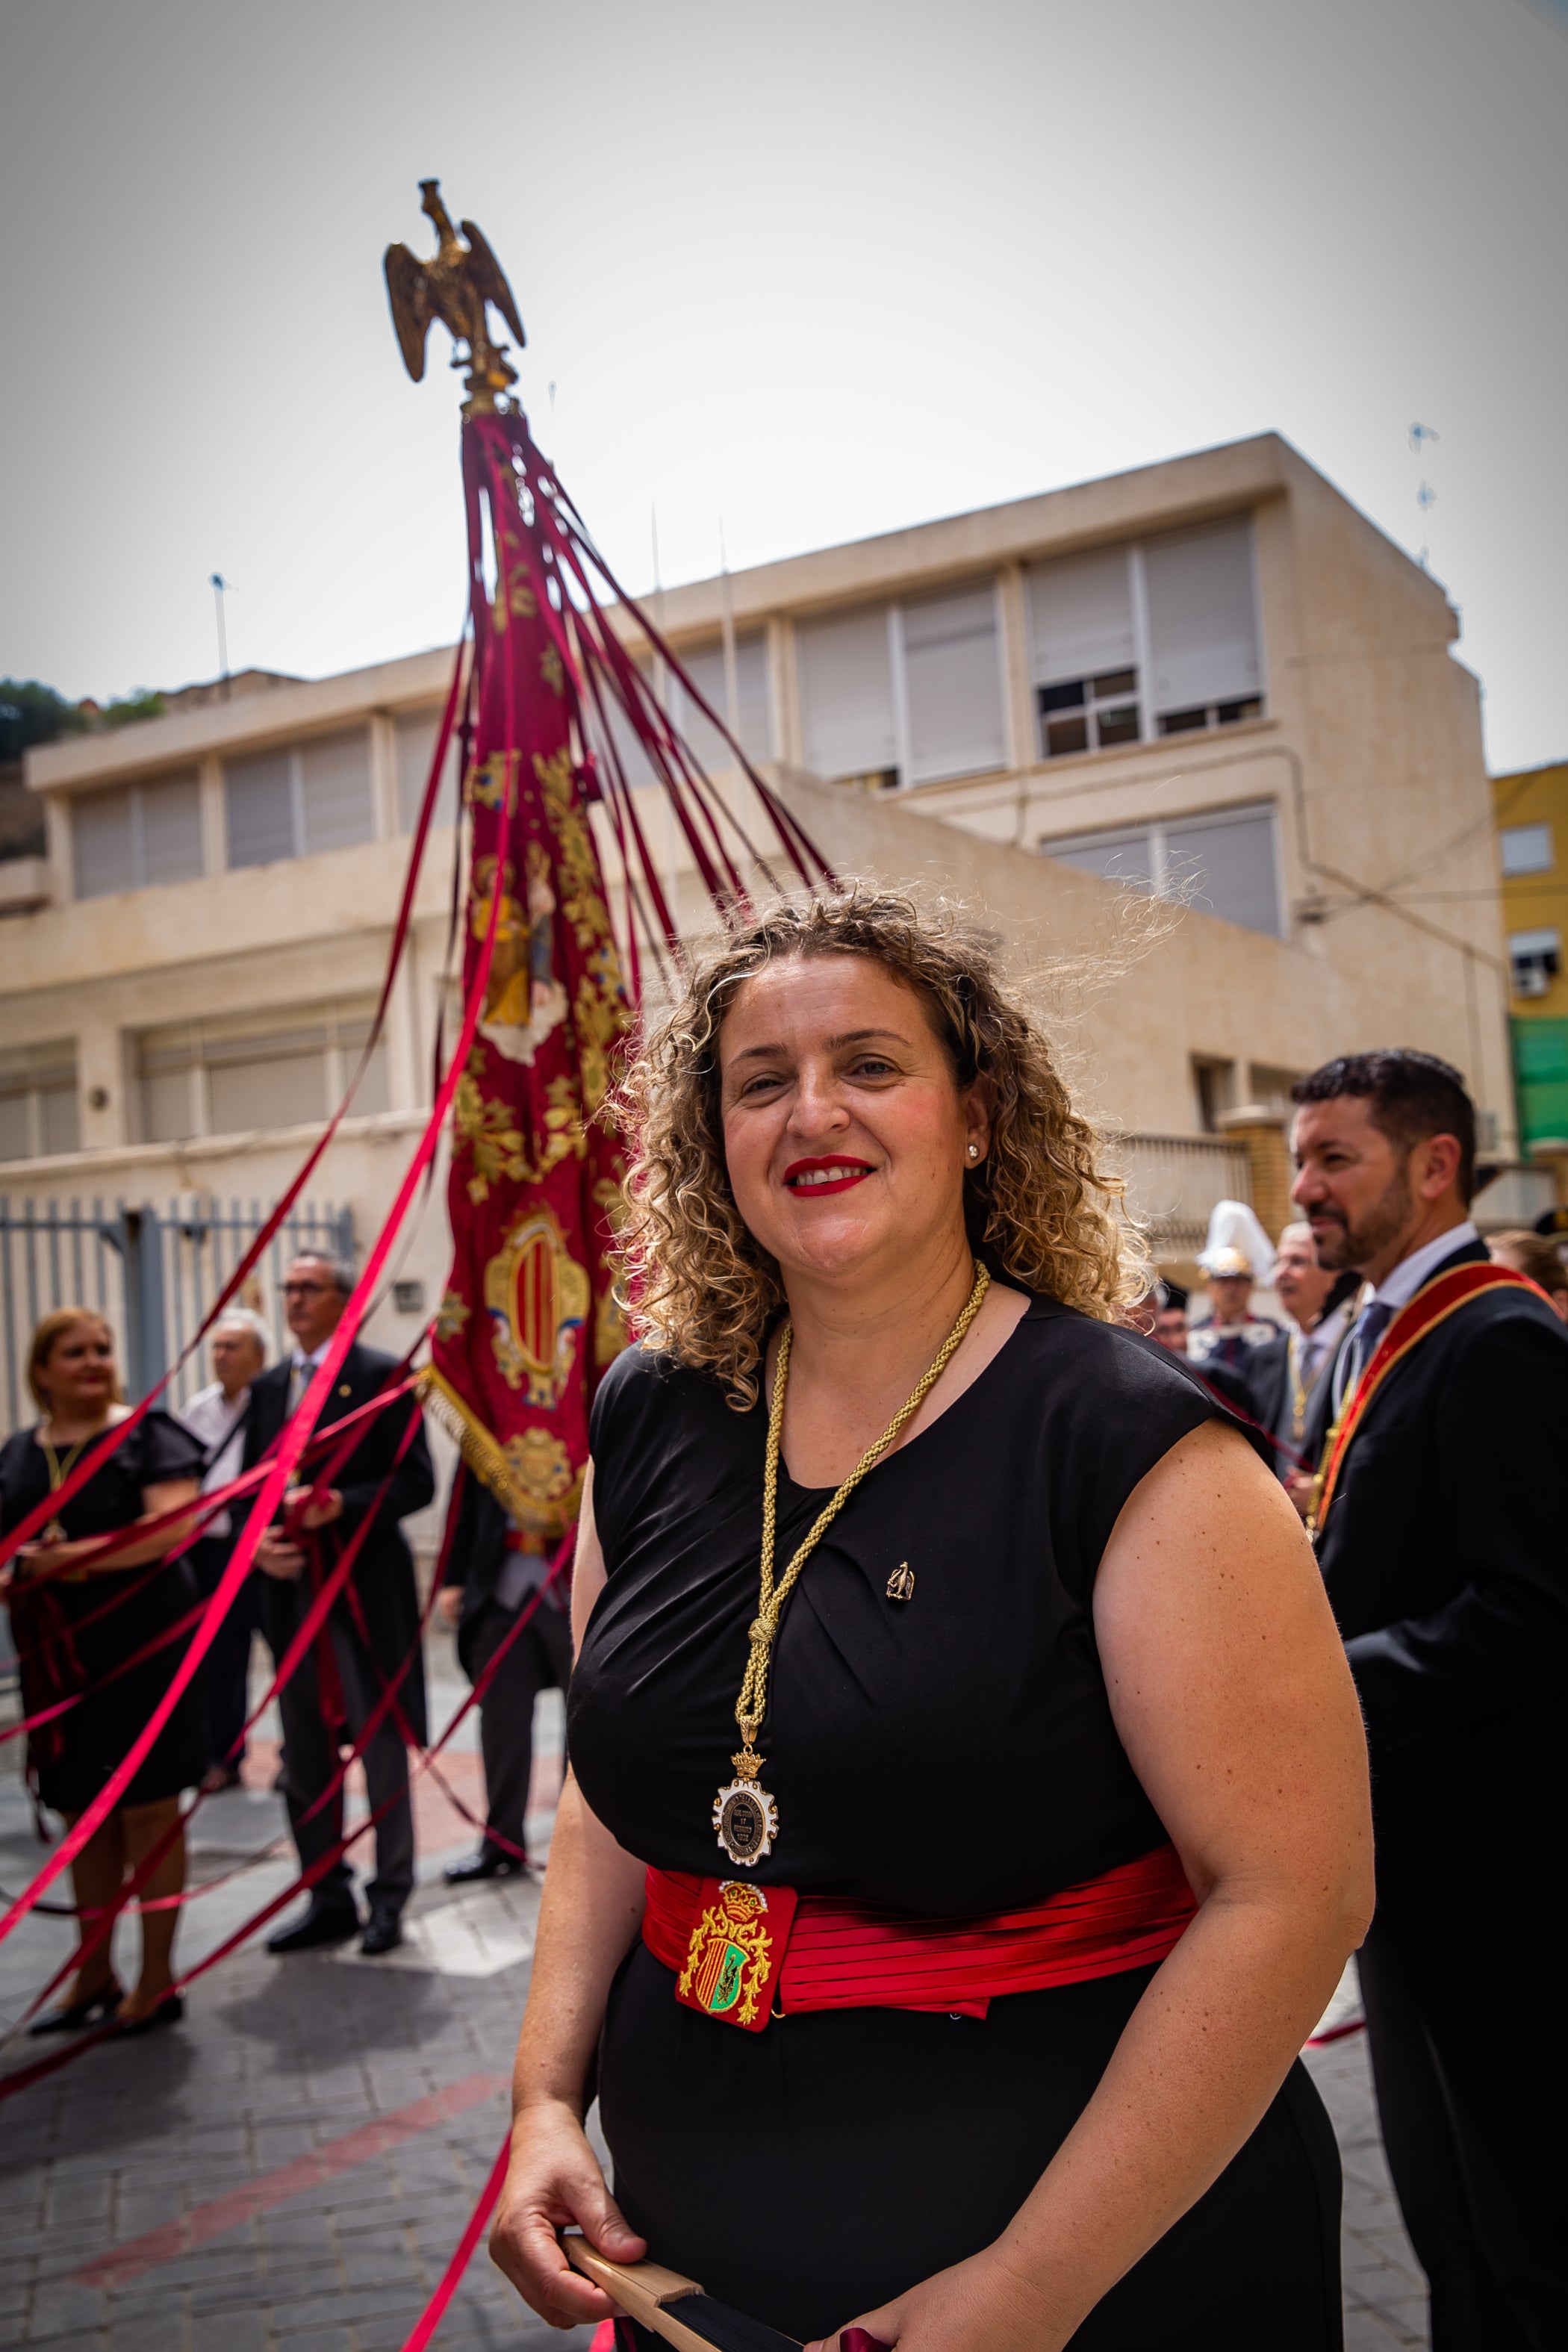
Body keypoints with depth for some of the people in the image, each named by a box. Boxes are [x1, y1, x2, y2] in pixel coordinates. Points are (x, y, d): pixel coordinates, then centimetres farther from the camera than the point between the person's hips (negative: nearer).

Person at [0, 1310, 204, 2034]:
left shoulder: (147, 1434, -6)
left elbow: (174, 1524, -19)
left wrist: (79, 1556, -25)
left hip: (139, 1641, -5)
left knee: (148, 1807, 2)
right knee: (81, 1812, 13)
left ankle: (157, 1982, 13)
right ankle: (93, 1978, 26)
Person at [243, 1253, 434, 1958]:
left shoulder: (382, 1376, -5)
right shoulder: (268, 1387, 13)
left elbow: (415, 1482, -9)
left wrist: (342, 1505, -22)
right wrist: (256, 1540, -4)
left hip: (366, 1590, -6)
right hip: (291, 1591, 6)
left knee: (382, 1749, 5)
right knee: (304, 1762, 11)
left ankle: (389, 1899, 18)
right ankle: (328, 1900, 24)